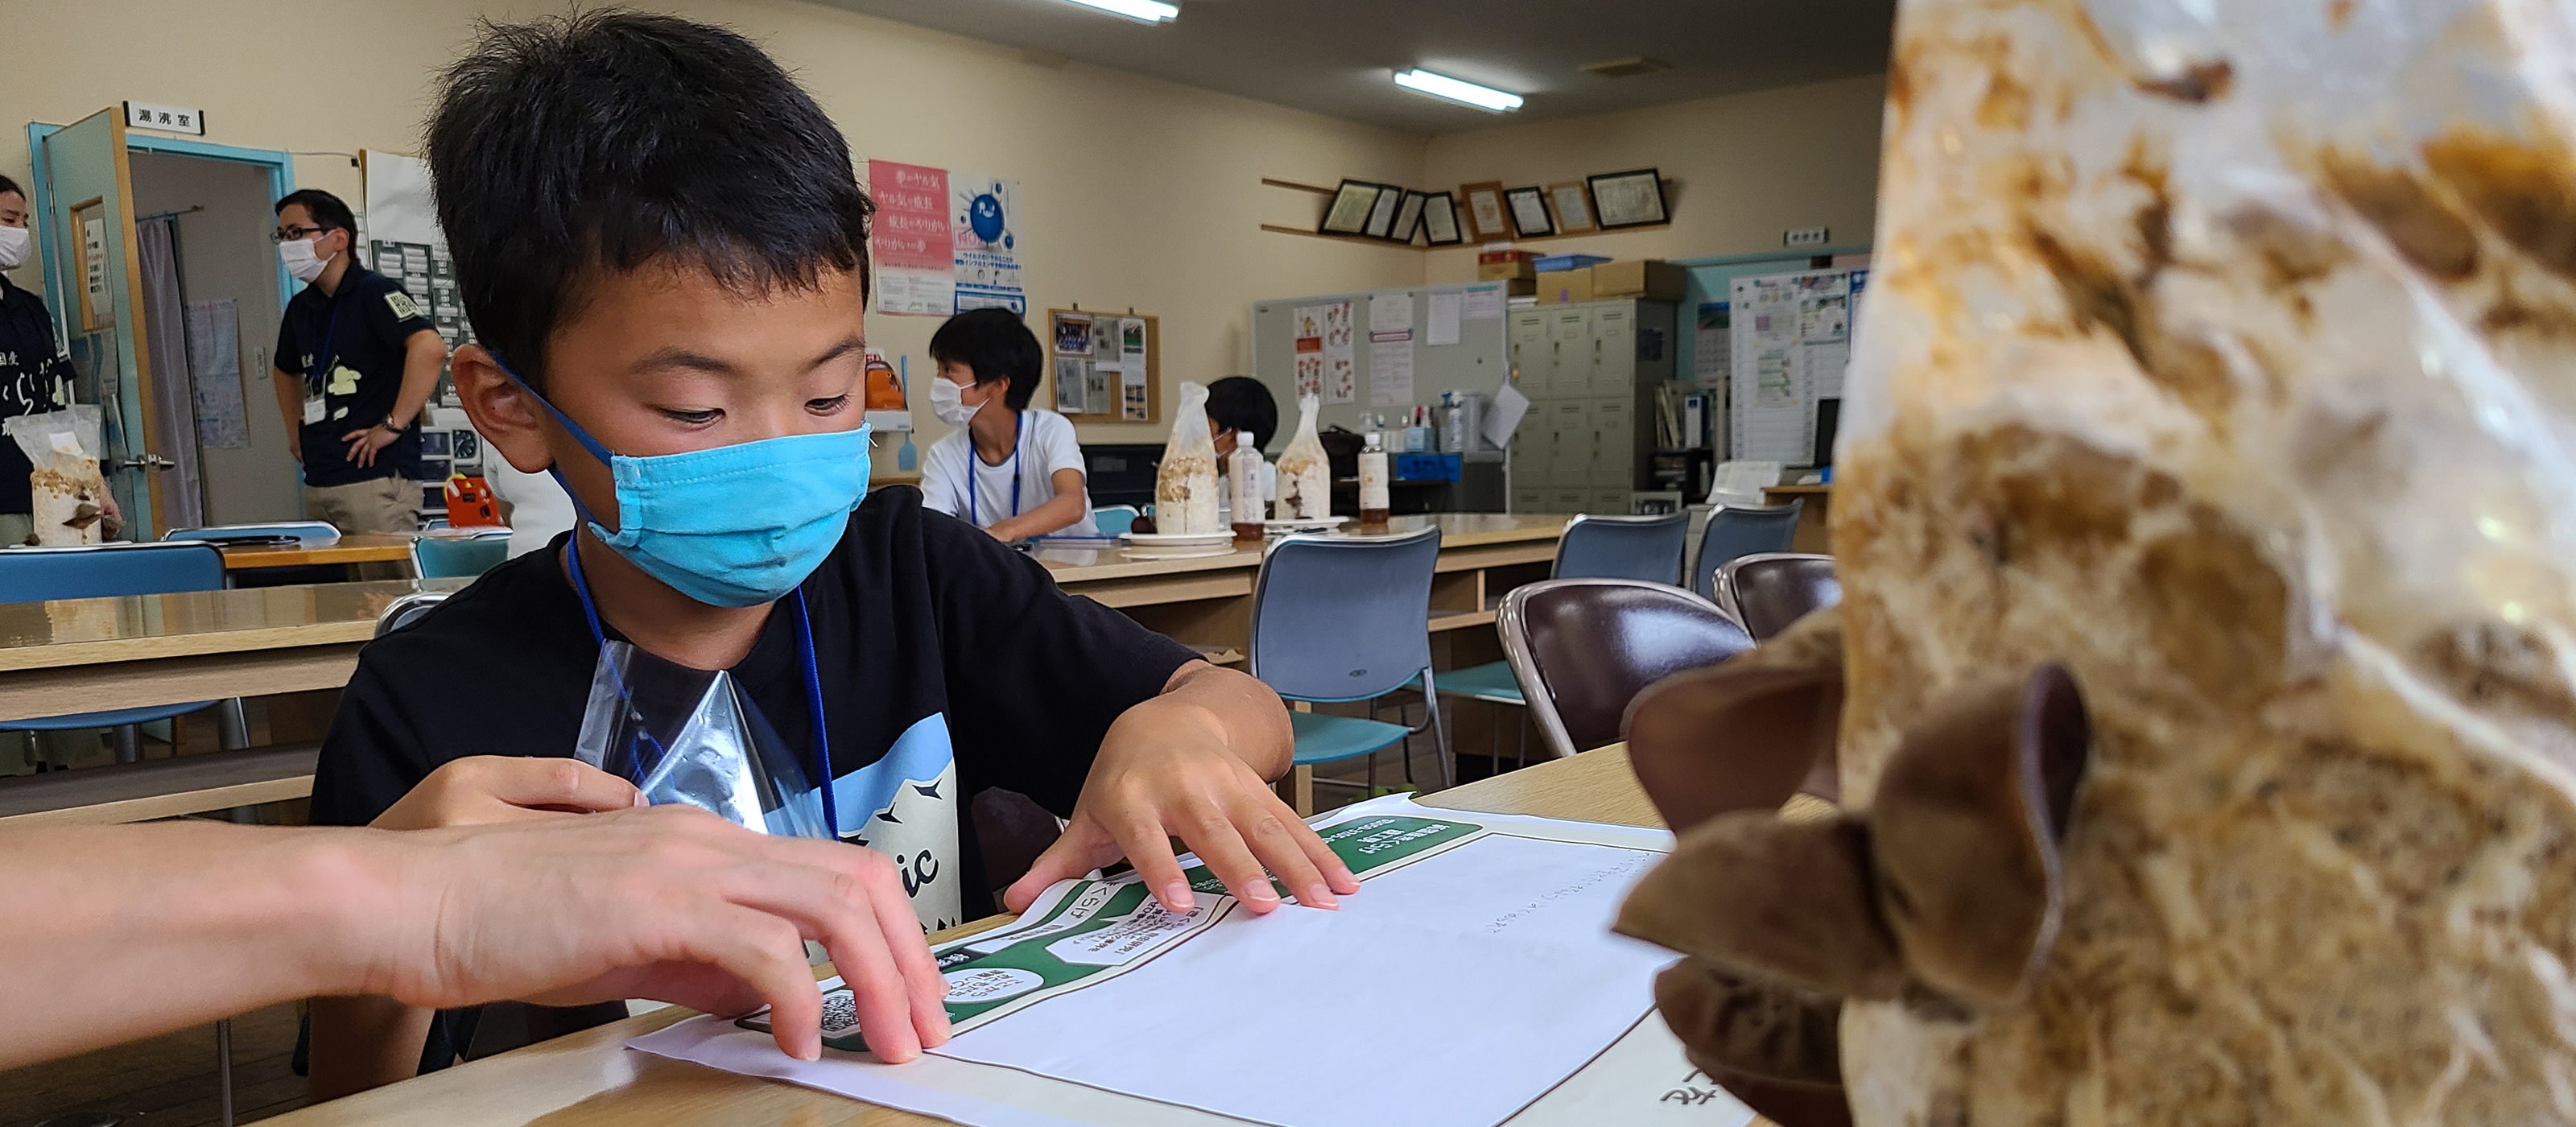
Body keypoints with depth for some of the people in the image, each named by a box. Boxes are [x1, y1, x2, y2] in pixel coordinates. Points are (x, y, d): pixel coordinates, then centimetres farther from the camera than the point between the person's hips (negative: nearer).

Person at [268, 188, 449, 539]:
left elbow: (430, 348, -28)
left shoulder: (372, 292, -9)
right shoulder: (301, 307, 16)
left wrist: (393, 425, -24)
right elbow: (287, 371, 37)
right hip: (317, 482, 9)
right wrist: (295, 430, 23)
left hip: (374, 477, -9)